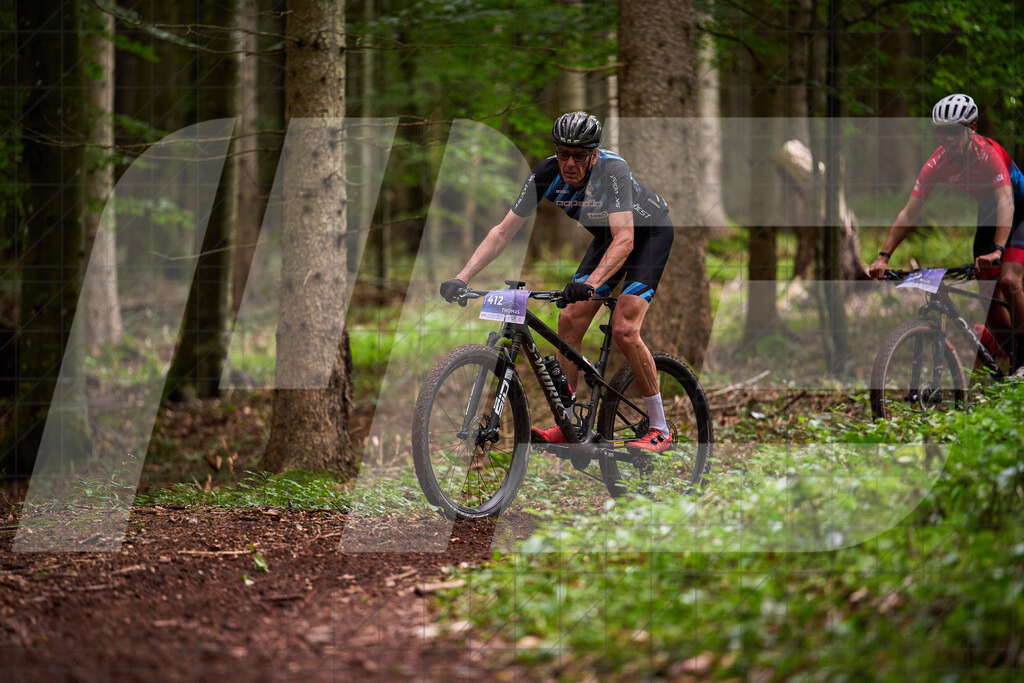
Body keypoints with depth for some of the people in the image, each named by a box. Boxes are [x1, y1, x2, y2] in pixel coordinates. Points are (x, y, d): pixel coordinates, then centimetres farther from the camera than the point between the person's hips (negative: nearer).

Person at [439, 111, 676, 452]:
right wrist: (462, 277, -30)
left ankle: (660, 430, -8)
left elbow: (625, 240, -45)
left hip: (651, 231, -6)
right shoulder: (547, 174, -22)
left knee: (624, 329, -20)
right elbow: (503, 232, -18)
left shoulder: (612, 170, -37)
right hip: (608, 235, 6)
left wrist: (591, 284, -60)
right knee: (570, 320, -6)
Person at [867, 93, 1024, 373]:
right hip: (988, 215, 6)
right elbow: (909, 213, -17)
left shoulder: (988, 153, -33)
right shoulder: (937, 163, -19)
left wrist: (998, 250, -57)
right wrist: (883, 256, -25)